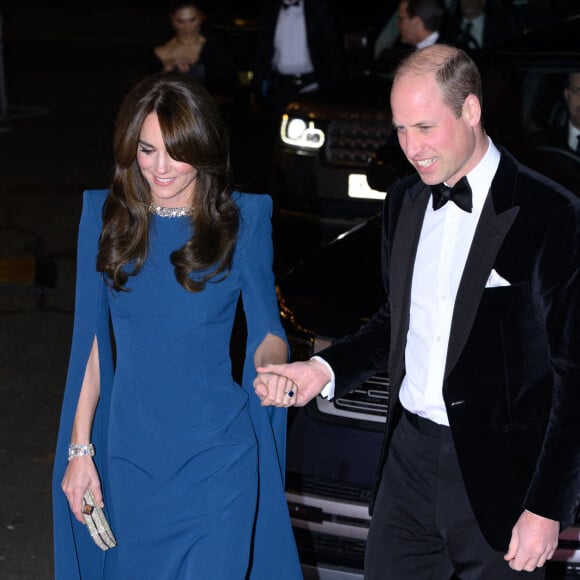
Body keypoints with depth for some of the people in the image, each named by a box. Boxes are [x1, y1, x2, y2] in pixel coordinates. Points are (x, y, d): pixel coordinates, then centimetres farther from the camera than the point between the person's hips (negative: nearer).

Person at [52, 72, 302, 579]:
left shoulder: (242, 220, -5)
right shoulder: (105, 217, 1)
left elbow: (267, 333, -1)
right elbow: (92, 341, 6)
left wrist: (272, 365, -25)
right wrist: (79, 448, 3)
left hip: (217, 459, -3)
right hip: (129, 456, 3)